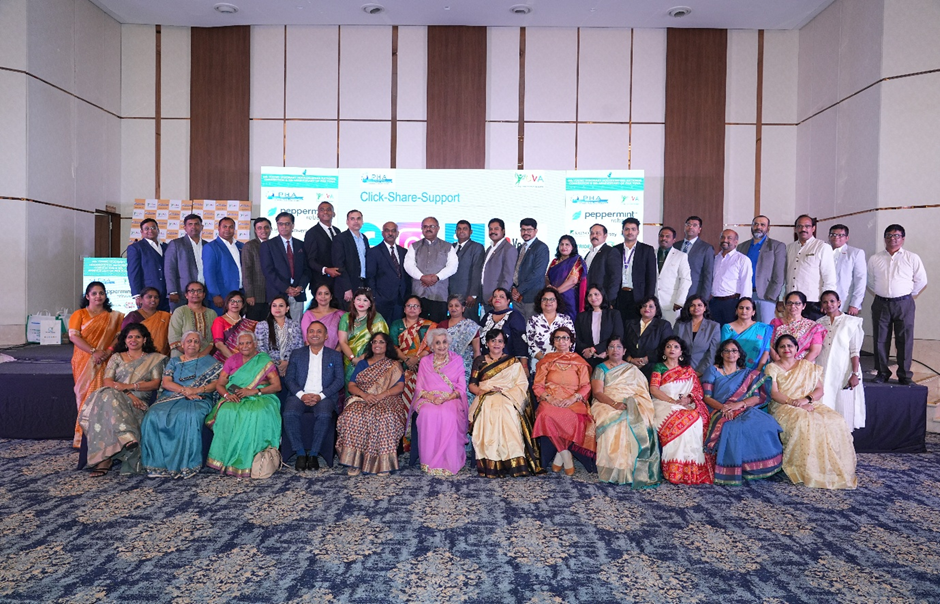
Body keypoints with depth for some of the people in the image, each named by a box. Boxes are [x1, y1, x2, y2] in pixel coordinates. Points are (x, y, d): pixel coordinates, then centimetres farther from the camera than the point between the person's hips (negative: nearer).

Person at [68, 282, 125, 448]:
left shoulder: (113, 316, 12)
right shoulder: (79, 314, 7)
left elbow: (119, 336, 7)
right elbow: (73, 336, -4)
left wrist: (109, 350, -12)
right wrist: (94, 351, -14)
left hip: (104, 362, 1)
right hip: (84, 361, -1)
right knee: (85, 393, -2)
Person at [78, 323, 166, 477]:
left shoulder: (154, 358, 18)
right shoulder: (117, 357, 22)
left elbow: (156, 383, 5)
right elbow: (107, 381, 6)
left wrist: (131, 386, -10)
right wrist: (127, 394, -11)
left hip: (139, 401, -2)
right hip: (116, 397, 2)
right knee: (108, 395, -36)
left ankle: (104, 460, -43)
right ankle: (127, 437, -49)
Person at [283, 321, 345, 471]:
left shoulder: (335, 356, 14)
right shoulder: (297, 355, 18)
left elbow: (340, 380, 3)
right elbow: (288, 379, 8)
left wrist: (320, 396, -12)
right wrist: (302, 395, -11)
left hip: (324, 397, -1)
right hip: (300, 396, 1)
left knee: (324, 416, -34)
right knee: (289, 414, -30)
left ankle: (313, 453, -17)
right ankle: (300, 453, -16)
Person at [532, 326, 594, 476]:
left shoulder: (579, 362, 15)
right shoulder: (546, 361, 17)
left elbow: (586, 386, 7)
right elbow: (537, 386, 10)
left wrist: (573, 398, -13)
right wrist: (549, 398, -10)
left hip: (573, 401, -1)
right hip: (550, 401, 1)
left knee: (575, 419, -36)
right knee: (546, 415, -35)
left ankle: (559, 456, -17)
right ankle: (566, 456, -20)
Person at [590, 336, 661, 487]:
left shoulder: (632, 369, 21)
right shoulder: (601, 369, 11)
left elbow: (643, 391, 12)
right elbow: (597, 392, -3)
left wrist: (632, 404, -10)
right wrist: (615, 404, -20)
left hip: (632, 405, 2)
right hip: (607, 405, -2)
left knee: (639, 423, -31)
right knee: (615, 424, -35)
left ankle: (633, 469, -29)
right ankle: (614, 469, -31)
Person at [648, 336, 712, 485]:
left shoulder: (688, 370, 21)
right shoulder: (659, 367, 12)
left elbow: (699, 391, 13)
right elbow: (653, 389, -2)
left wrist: (688, 399, -10)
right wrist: (673, 401, -14)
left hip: (687, 406, 3)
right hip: (664, 405, -2)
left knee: (695, 422, -31)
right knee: (678, 422, -34)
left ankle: (692, 469, -27)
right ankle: (675, 470, -32)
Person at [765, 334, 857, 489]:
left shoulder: (808, 367, 19)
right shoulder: (772, 368, 8)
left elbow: (819, 390, 9)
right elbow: (774, 394, -5)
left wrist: (806, 399, -12)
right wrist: (795, 403, -18)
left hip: (809, 405, 4)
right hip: (783, 407, -4)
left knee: (835, 422, -24)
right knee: (804, 423, -36)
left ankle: (833, 468, -18)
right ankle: (806, 470, -28)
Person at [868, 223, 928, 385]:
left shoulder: (912, 258, 2)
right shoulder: (874, 259, 8)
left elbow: (921, 281, 6)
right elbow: (870, 282, 15)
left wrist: (908, 295, 7)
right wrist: (881, 293, 8)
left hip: (903, 304, -2)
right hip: (880, 304, 2)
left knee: (904, 340, 0)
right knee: (880, 340, 5)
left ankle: (904, 375, 10)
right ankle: (882, 373, 15)